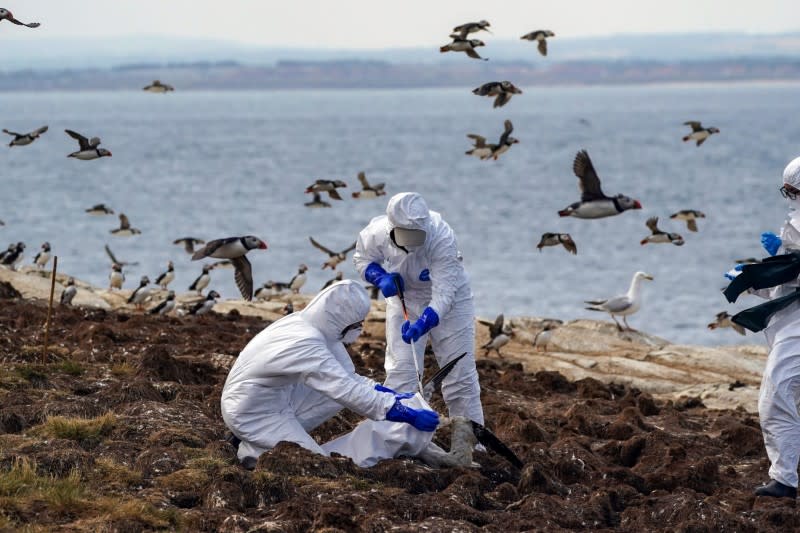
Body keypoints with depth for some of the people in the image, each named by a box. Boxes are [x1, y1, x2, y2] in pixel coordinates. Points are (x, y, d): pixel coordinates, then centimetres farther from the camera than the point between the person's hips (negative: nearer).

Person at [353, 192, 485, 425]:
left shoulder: (441, 238, -37)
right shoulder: (376, 232, -26)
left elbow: (444, 295, -38)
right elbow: (362, 257, -2)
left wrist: (423, 324, -53)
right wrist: (382, 278, -22)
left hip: (449, 300, -2)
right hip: (404, 300, 2)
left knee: (460, 375, 2)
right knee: (400, 371, -4)